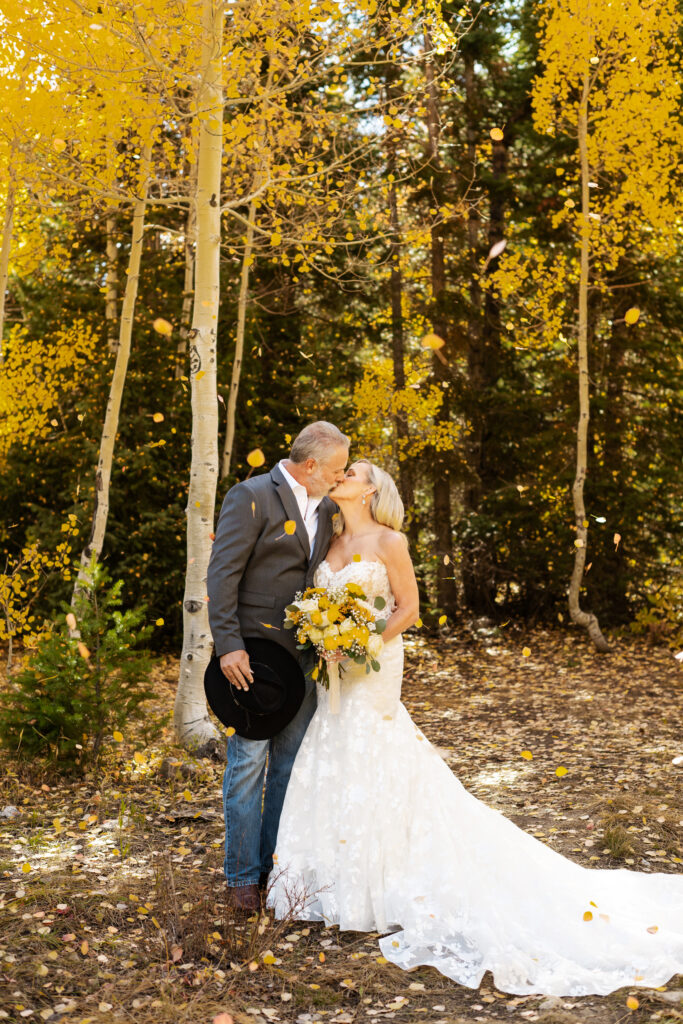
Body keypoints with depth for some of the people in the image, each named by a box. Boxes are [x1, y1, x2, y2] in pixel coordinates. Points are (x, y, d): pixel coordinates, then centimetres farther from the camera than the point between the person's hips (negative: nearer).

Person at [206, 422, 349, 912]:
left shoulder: (327, 507, 11)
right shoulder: (251, 497, -10)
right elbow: (222, 574, -14)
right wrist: (228, 646, -20)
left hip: (304, 655, 7)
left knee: (292, 762, 11)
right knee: (249, 761, -1)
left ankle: (280, 864, 23)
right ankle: (243, 875, 11)